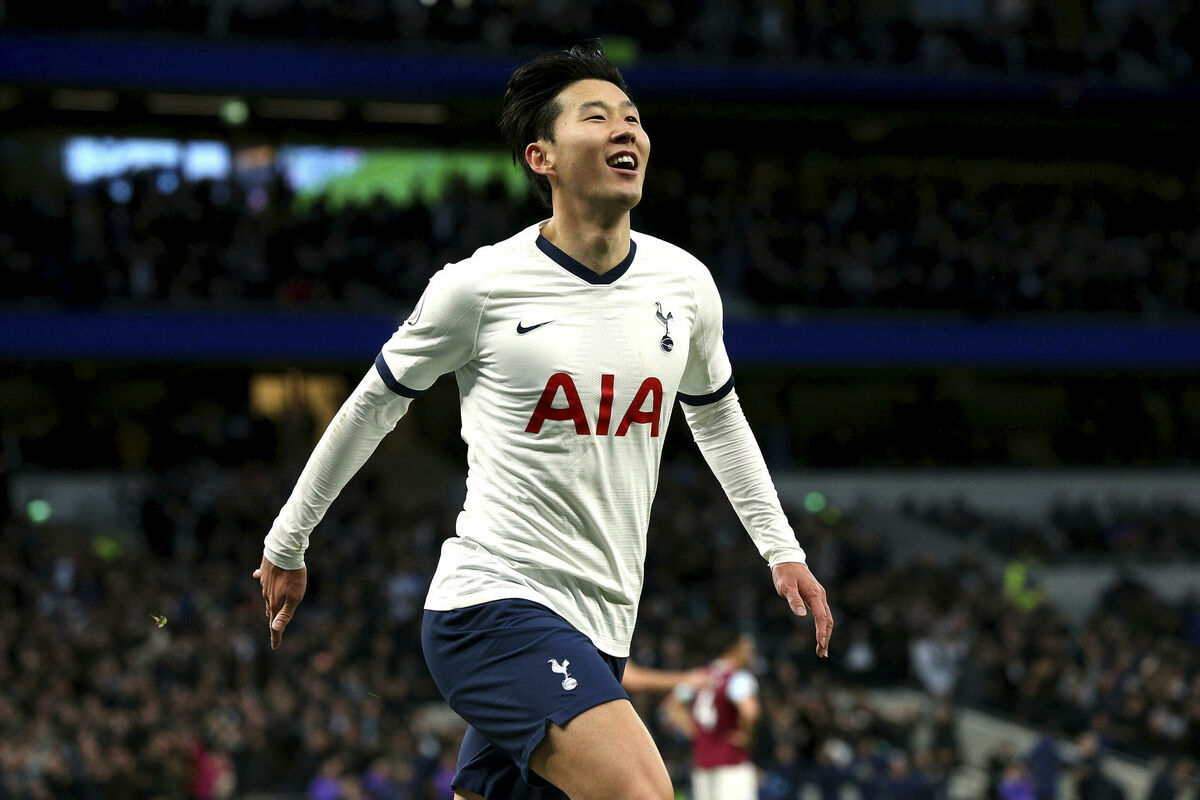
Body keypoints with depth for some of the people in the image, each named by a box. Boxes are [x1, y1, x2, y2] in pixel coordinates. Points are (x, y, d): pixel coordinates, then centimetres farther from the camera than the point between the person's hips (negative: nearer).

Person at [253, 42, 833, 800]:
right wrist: (287, 543, 16)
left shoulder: (685, 284, 7)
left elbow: (717, 415, 27)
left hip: (599, 628, 6)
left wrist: (782, 550, 23)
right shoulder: (479, 287, -7)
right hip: (495, 602, -6)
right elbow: (374, 404, 8)